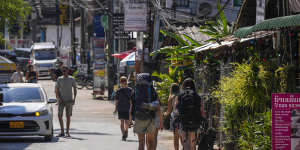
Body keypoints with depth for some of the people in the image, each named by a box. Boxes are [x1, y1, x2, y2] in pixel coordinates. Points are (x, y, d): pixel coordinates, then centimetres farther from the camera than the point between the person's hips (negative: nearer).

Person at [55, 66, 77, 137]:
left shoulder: (71, 79, 2)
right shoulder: (59, 79, 3)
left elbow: (75, 89, 7)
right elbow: (56, 90, 5)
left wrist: (74, 98, -3)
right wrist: (58, 98, -8)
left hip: (69, 100, -1)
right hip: (61, 100, 1)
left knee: (68, 116, 0)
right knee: (60, 115, -3)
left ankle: (67, 132, 8)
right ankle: (62, 131, 7)